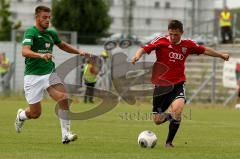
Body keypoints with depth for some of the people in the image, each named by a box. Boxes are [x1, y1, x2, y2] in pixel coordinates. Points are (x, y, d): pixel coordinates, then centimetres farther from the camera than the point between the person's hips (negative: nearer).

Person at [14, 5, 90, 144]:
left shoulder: (51, 33, 8)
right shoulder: (31, 32, -13)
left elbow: (63, 45, 29)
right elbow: (25, 51, -30)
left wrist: (79, 52, 16)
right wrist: (41, 55, -47)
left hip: (50, 73, 5)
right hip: (33, 75, -5)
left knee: (64, 99, -19)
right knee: (35, 113, 1)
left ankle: (66, 134, -15)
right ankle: (21, 115, 37)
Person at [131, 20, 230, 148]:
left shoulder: (188, 45, 4)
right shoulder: (161, 41, -5)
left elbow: (205, 50, 19)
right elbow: (145, 49, -14)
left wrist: (221, 55, 26)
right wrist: (137, 56, -35)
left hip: (178, 85, 0)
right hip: (161, 85, 0)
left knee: (177, 108, -29)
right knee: (157, 120, 2)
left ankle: (169, 142, -12)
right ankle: (170, 117, 41)